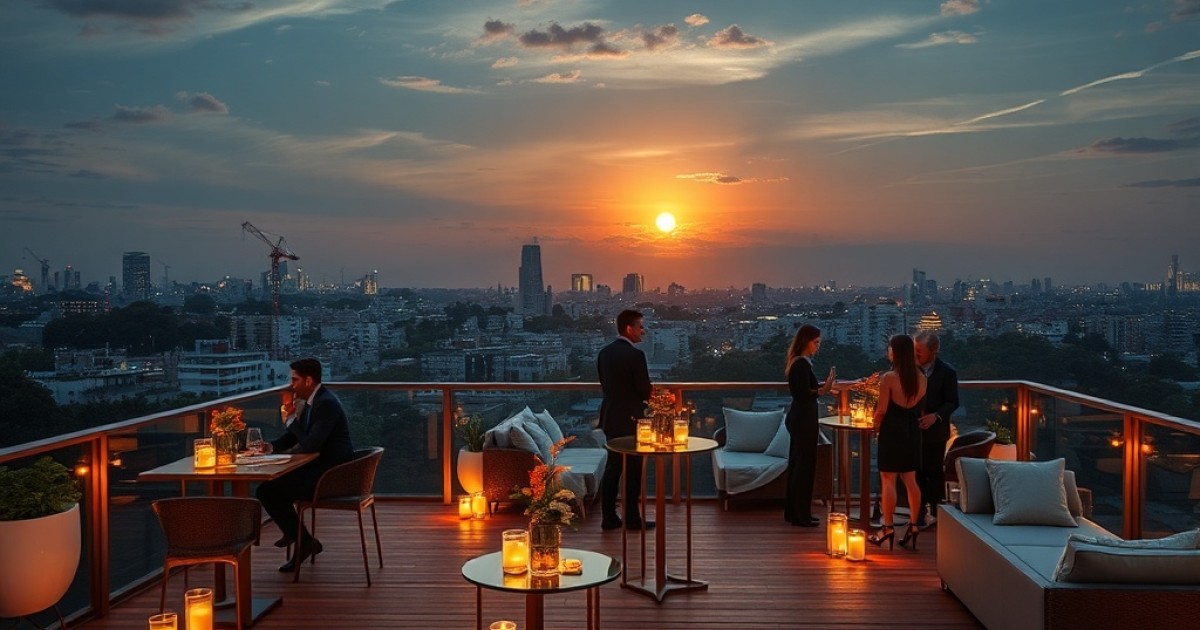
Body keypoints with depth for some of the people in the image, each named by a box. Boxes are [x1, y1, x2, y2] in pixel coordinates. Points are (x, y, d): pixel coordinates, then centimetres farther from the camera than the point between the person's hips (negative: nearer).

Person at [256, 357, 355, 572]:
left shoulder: (326, 404, -19)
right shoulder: (312, 401, 11)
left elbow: (310, 444, -25)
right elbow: (295, 436, 19)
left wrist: (290, 419, -13)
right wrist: (273, 446, 1)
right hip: (321, 467, 10)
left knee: (267, 491, -12)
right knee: (272, 483, 17)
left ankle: (304, 541, 2)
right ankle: (301, 541, 20)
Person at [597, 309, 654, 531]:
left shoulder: (604, 352, 6)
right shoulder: (635, 354, -17)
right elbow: (645, 390, -15)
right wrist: (648, 398, 6)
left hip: (610, 417, 7)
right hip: (629, 418, -7)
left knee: (612, 467, 12)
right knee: (633, 469, 3)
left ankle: (609, 517, 14)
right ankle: (632, 518, 9)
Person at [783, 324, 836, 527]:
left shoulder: (798, 362, 12)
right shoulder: (802, 364, -18)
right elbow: (803, 395, -24)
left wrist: (822, 385, 19)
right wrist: (823, 389, -34)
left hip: (798, 418, 11)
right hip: (804, 419, -11)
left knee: (797, 464, 16)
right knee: (804, 466, -3)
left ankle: (793, 511, 25)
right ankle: (800, 515, 3)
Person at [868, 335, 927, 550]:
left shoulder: (888, 378, -15)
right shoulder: (920, 378, 2)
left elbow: (882, 410, -13)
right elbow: (919, 405, 7)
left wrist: (876, 424, 4)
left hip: (892, 429, -6)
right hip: (912, 429, 6)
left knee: (888, 480, 0)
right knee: (910, 480, 13)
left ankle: (888, 528, 2)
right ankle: (913, 525, 16)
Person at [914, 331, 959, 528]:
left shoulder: (947, 372, -11)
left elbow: (952, 402, -8)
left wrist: (936, 416, -22)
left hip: (935, 431, -3)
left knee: (935, 473, 9)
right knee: (917, 472, 9)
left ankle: (936, 511, 22)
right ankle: (919, 513, 20)